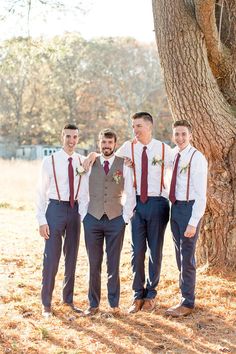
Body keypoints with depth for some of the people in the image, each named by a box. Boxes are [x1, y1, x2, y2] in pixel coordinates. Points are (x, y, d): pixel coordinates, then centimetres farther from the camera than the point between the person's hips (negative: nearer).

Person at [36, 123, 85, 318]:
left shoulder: (83, 161, 4)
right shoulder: (50, 161, -5)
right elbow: (41, 192, -4)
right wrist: (42, 220, -10)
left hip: (75, 210, 4)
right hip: (55, 208, -4)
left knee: (72, 257, 14)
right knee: (51, 258, -2)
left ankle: (68, 299, 29)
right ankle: (46, 303, 11)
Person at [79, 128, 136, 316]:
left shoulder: (124, 165, 3)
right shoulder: (90, 164, 6)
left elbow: (130, 195, 5)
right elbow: (83, 194, 8)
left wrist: (125, 218, -1)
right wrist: (84, 216, 2)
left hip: (116, 219, -1)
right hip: (92, 219, 1)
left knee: (114, 264, 4)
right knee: (94, 264, 4)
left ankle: (114, 303, 14)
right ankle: (93, 304, 13)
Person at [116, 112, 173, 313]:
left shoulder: (164, 150, -2)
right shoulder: (128, 148, 2)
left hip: (157, 203, -1)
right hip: (137, 203, 1)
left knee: (155, 251, 6)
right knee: (137, 250, 2)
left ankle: (151, 294, 19)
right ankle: (138, 295, 14)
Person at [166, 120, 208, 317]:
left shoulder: (197, 158, -12)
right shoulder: (174, 156, 10)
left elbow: (201, 195, -15)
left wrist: (193, 223, -20)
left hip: (189, 208, -7)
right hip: (175, 207, 7)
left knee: (187, 257, -2)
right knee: (180, 256, 15)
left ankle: (187, 303, 9)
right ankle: (186, 296, 28)